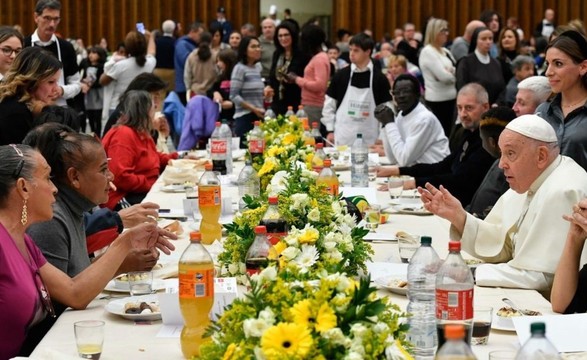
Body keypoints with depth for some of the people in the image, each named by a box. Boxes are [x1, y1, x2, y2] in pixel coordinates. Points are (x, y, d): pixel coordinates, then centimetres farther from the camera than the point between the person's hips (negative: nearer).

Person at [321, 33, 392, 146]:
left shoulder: (379, 79, 0)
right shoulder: (341, 75, 3)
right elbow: (329, 104, 9)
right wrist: (330, 130, 3)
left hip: (369, 140, -1)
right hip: (342, 139, 1)